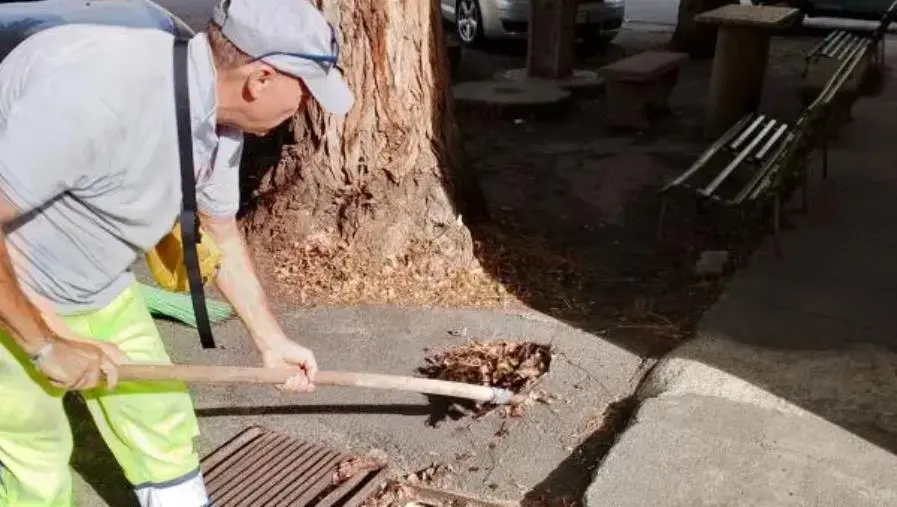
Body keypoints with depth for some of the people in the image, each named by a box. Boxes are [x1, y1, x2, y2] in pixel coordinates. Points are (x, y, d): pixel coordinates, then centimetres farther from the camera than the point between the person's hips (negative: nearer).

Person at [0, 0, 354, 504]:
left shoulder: (221, 120, -9)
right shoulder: (101, 88, -37)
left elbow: (223, 234, 7)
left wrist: (272, 340, 12)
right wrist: (46, 344, -20)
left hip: (99, 289, 7)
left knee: (162, 422, 11)